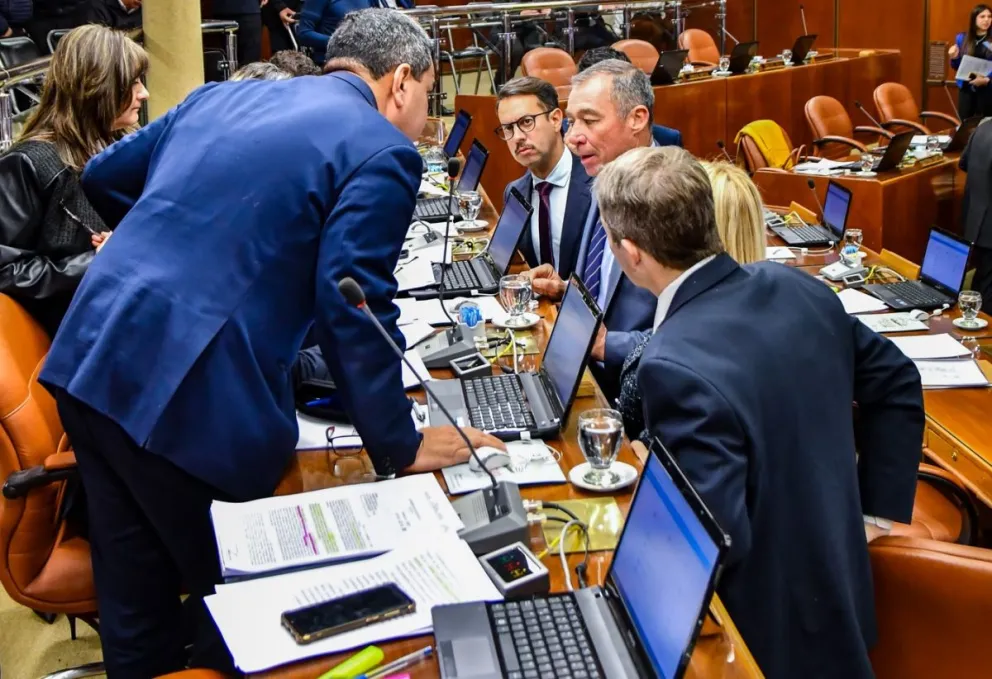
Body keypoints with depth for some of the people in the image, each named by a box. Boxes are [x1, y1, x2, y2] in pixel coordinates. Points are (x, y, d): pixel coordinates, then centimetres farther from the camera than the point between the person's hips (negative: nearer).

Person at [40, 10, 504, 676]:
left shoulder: (220, 96, 17)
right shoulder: (382, 153, -5)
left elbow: (104, 177, 27)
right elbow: (353, 311, -12)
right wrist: (401, 446, -3)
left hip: (88, 362, 8)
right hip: (194, 404, -7)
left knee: (134, 601, 20)